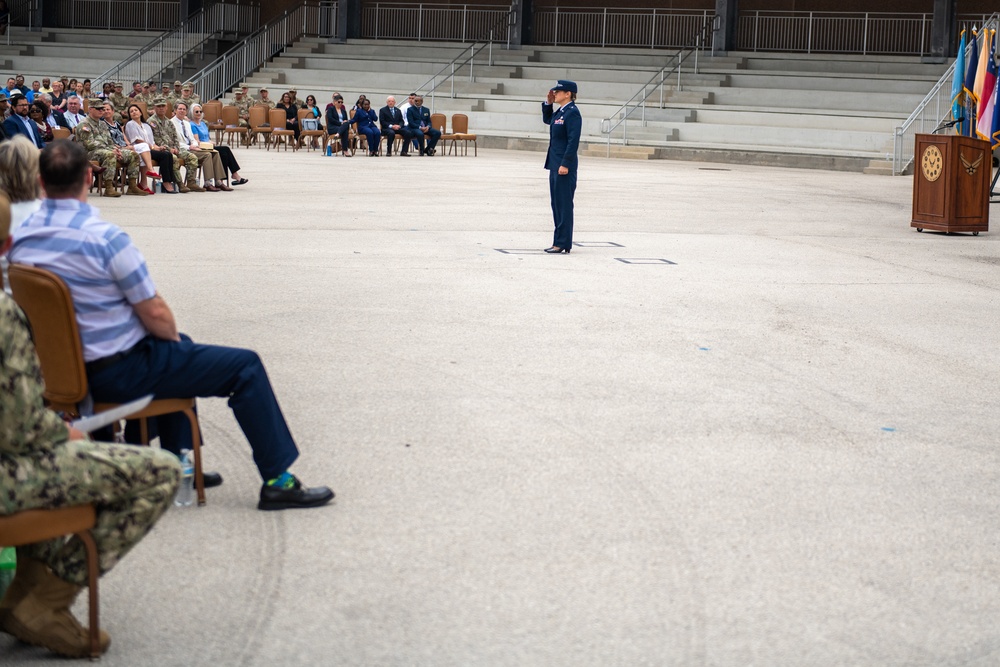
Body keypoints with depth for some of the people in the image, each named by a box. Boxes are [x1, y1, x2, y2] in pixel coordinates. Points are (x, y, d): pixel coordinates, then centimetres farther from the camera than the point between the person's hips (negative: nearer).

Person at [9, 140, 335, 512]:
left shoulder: (19, 241, -1)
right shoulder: (104, 238, -23)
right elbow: (155, 314, -18)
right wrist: (173, 336, 5)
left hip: (64, 370, 8)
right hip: (119, 372, -8)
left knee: (179, 349, 34)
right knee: (246, 367, 1)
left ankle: (175, 461, 38)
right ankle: (277, 481, 3)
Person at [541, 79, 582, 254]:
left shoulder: (573, 113, -14)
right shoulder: (560, 112, 13)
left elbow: (573, 140, -19)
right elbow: (547, 120, 33)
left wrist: (565, 164, -23)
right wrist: (548, 103, 16)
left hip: (565, 165, -10)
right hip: (555, 164, 10)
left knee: (564, 204, -5)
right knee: (556, 203, 12)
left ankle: (562, 243, -1)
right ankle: (559, 242, 18)